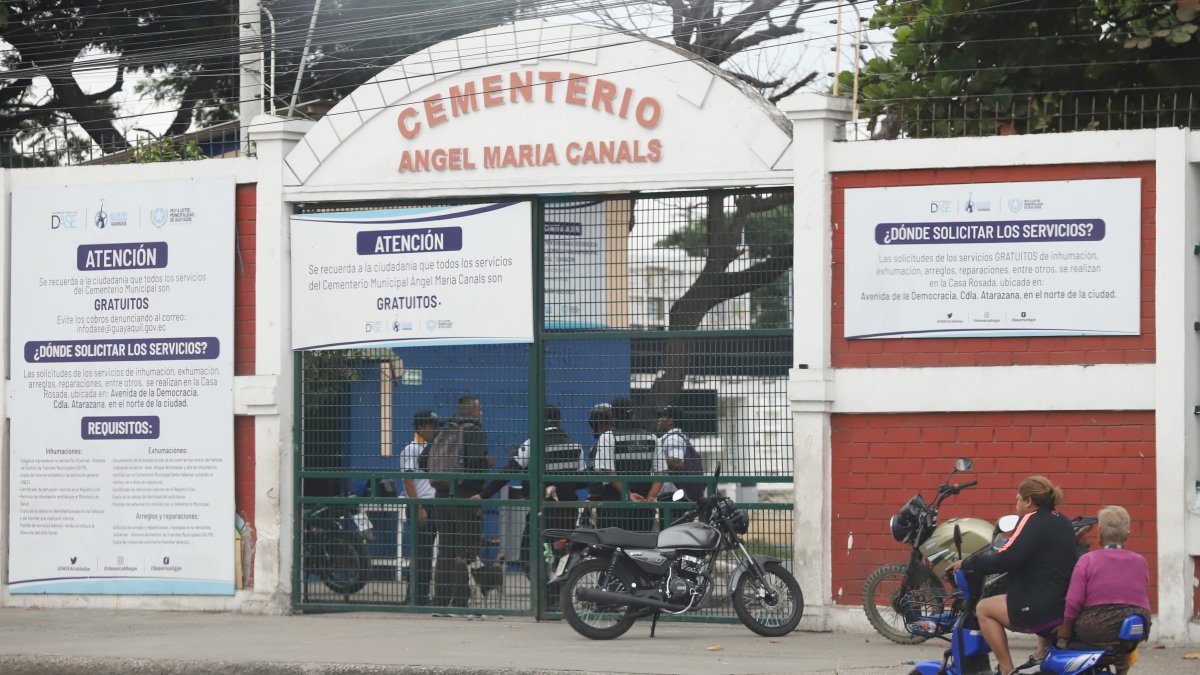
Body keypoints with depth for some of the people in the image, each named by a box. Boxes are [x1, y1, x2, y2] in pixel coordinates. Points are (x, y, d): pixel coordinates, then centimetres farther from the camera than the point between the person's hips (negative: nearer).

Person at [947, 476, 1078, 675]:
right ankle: (1043, 653, 31)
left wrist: (966, 564, -9)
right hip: (1067, 606, 9)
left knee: (984, 609, 9)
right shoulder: (1062, 522, 13)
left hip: (1041, 609, -9)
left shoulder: (1033, 520, -12)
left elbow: (1006, 559, -20)